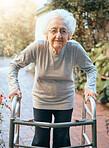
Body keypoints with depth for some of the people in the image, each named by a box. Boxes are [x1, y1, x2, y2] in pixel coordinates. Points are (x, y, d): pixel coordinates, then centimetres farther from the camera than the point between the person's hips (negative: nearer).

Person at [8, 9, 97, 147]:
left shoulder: (75, 49, -19)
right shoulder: (37, 47, -20)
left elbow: (90, 68, -1)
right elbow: (15, 64, -6)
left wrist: (89, 86, -16)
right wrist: (14, 86, -18)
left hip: (65, 102, 1)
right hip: (41, 101, 0)